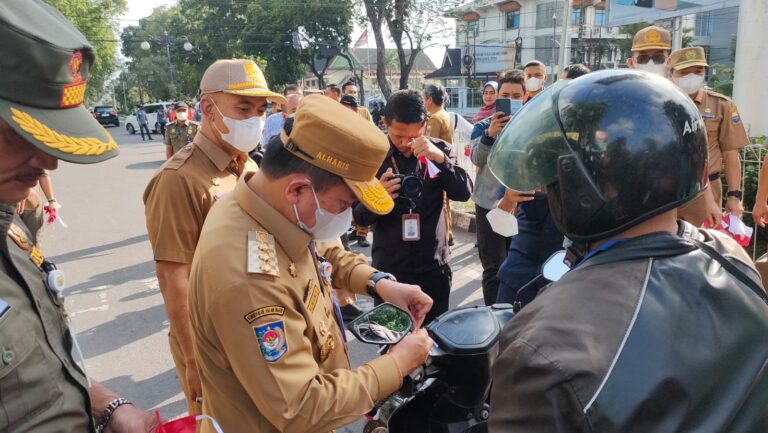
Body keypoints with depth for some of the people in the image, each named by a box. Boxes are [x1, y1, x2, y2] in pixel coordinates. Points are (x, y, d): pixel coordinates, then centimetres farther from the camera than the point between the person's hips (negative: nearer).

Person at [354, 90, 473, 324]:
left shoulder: (440, 150, 0)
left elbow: (464, 193, -11)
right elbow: (359, 217, -5)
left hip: (434, 265, 1)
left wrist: (441, 158, -25)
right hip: (389, 267, -1)